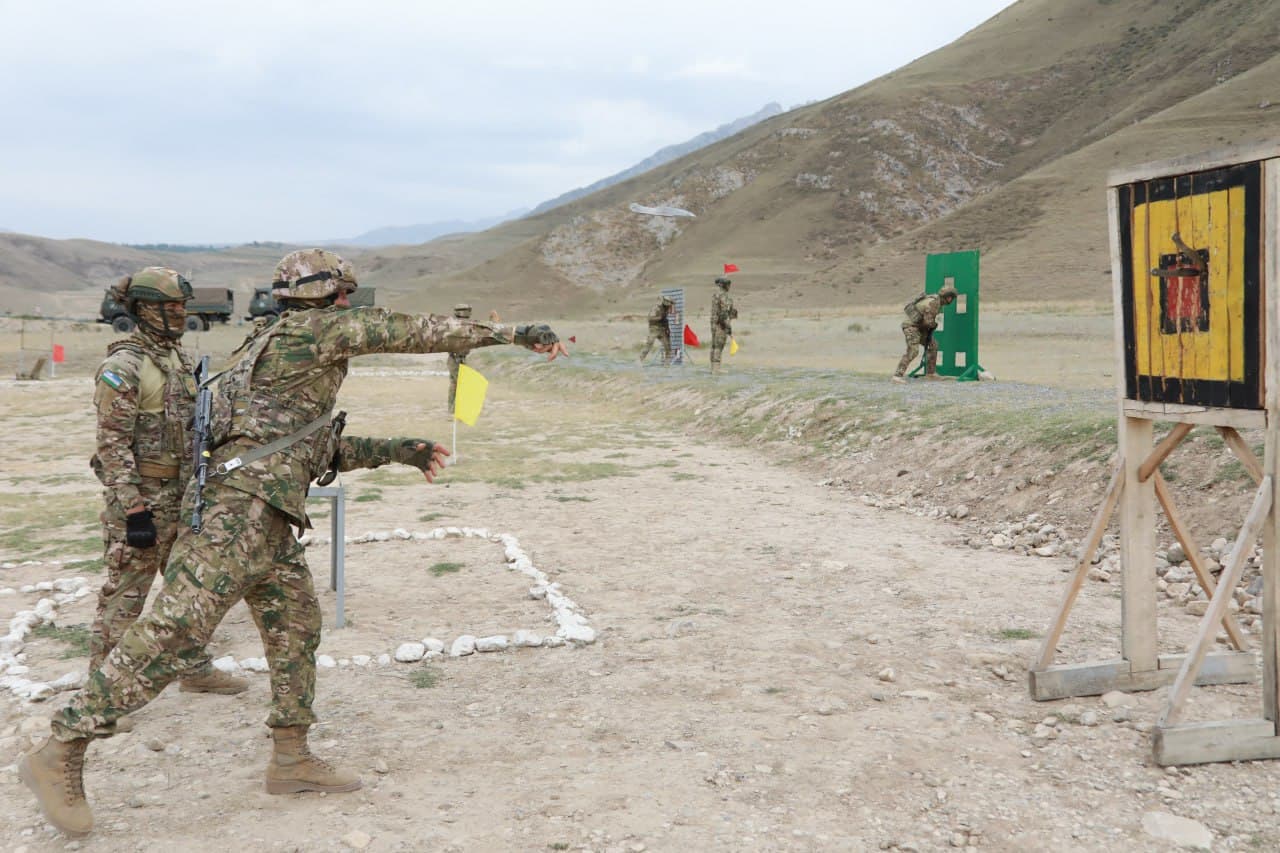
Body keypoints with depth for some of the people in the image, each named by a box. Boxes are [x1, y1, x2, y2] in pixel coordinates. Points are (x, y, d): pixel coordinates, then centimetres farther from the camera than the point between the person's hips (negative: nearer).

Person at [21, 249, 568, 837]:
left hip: (268, 523, 11)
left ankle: (291, 760, 23)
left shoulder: (282, 348, 25)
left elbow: (319, 449, 29)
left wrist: (397, 451, 26)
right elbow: (409, 331, -5)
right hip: (239, 510, -11)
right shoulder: (311, 328, -3)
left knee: (297, 630, 15)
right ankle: (60, 754, -7)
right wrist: (510, 332, -1)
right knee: (173, 635, -12)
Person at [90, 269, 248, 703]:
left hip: (182, 495, 8)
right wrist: (134, 510, -21)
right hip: (140, 499, -8)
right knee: (123, 598, -1)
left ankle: (196, 670, 31)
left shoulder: (180, 357, 11)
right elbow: (113, 445, -18)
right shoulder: (123, 367, -15)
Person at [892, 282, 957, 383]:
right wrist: (935, 324, 0)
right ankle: (898, 375, -28)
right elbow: (929, 321, -22)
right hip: (911, 326, -10)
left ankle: (930, 373, 21)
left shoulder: (937, 300, 11)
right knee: (913, 350, -23)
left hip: (919, 327, 10)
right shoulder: (933, 303, -22)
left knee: (933, 345, 14)